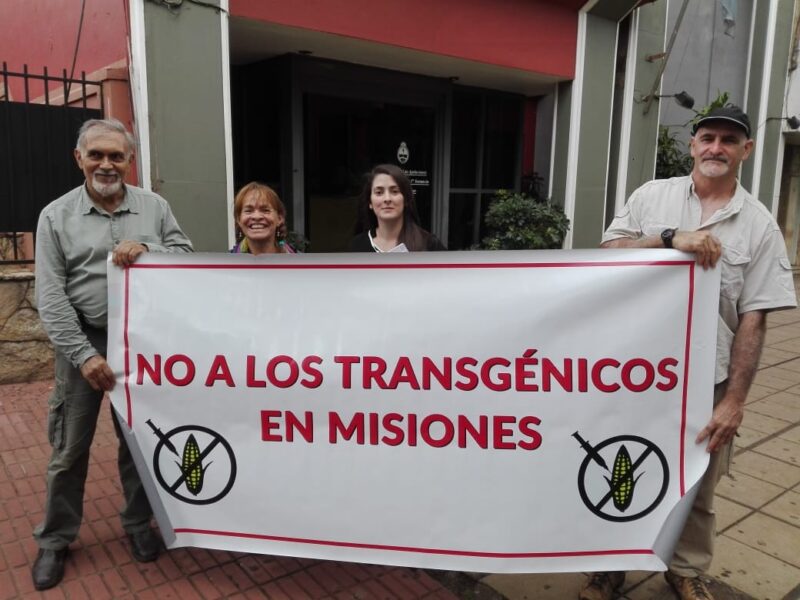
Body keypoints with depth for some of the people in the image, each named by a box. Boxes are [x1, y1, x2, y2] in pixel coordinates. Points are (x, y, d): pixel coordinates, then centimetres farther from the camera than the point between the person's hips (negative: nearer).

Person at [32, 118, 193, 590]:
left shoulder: (154, 206, 3)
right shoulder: (56, 215, -2)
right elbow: (51, 297, -7)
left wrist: (146, 248, -19)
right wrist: (84, 355, -14)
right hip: (83, 342, -1)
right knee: (70, 448, 10)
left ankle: (138, 524, 33)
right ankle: (55, 539, 30)